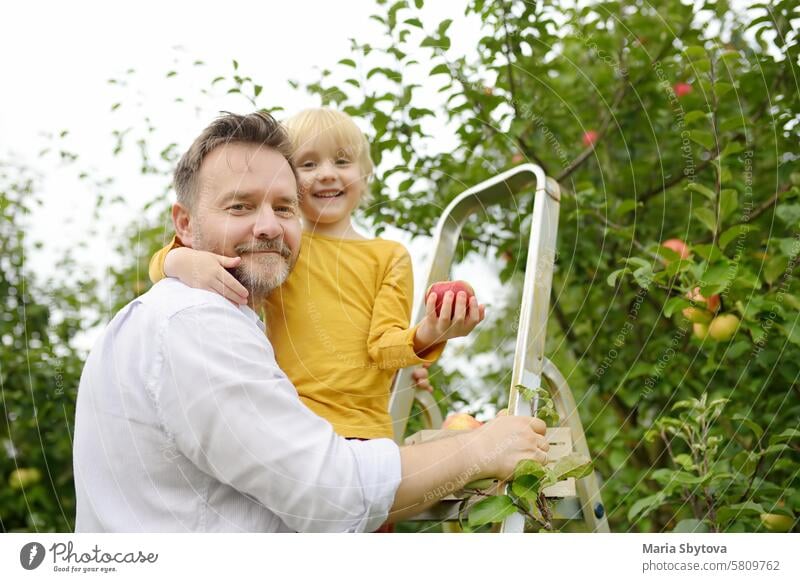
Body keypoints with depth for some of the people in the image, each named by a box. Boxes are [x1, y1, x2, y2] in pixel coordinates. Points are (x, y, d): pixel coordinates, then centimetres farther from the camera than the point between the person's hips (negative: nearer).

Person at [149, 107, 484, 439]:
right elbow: (165, 263, 5)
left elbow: (384, 344, 0)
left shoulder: (390, 257, 11)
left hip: (365, 431, 1)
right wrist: (182, 260, -19)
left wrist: (424, 336, -21)